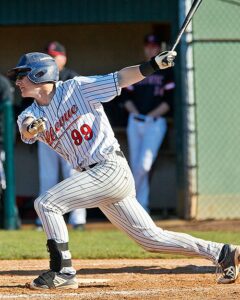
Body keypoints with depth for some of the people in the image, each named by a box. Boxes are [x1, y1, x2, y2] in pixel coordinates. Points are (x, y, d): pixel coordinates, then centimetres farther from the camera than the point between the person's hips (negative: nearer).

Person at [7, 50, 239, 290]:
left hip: (111, 169, -7)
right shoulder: (32, 114, 12)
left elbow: (120, 78, -8)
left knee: (46, 204, -15)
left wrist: (154, 64, -22)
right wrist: (31, 126, -35)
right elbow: (25, 127, -11)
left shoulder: (75, 88, -3)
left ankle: (62, 272, -12)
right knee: (151, 238, 9)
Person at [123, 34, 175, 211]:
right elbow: (127, 98, 14)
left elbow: (169, 101, -4)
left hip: (155, 122, -5)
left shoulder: (166, 72, 3)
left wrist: (150, 116, -13)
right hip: (134, 122, 5)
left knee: (144, 164, -18)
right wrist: (135, 113, -4)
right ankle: (141, 206, 8)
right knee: (136, 165, 3)